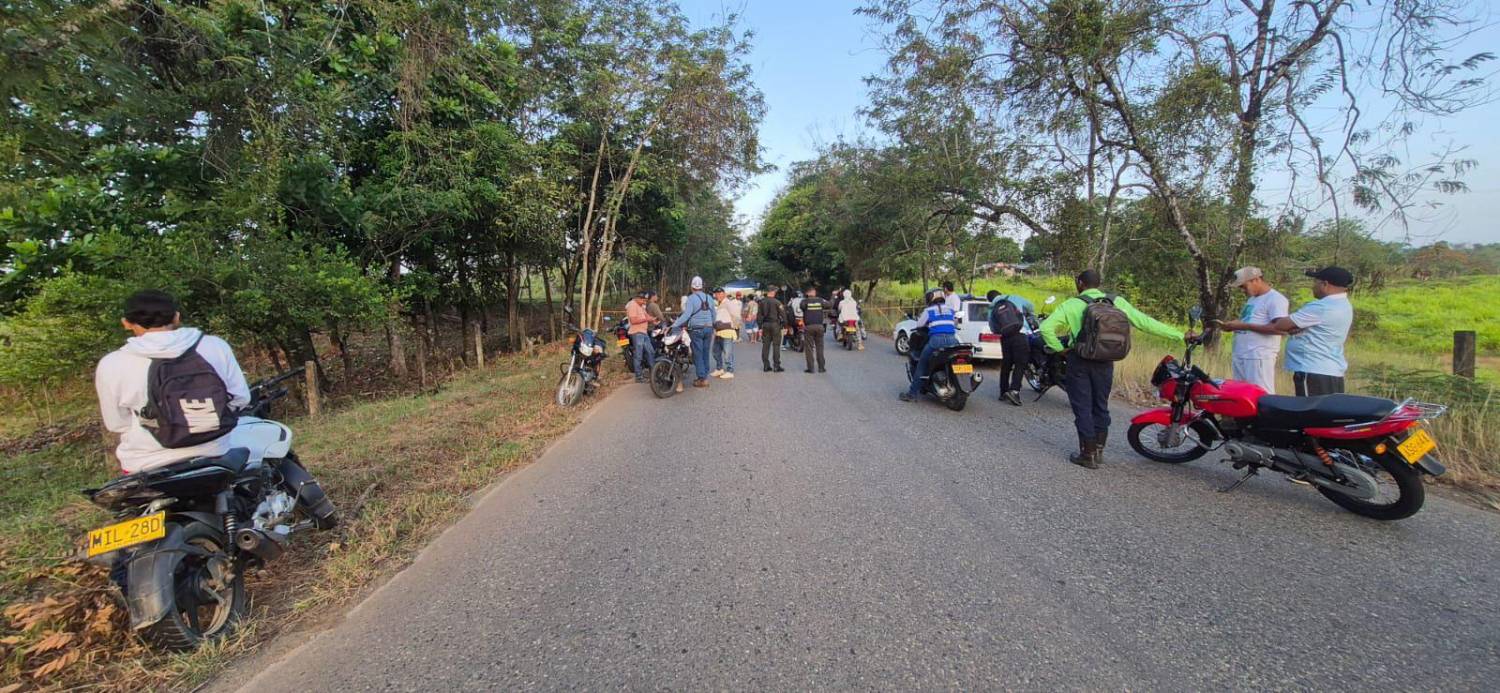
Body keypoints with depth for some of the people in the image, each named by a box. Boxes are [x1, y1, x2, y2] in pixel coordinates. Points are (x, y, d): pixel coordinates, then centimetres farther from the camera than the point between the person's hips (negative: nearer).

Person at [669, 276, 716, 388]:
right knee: (705, 354, 12)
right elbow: (713, 315, 14)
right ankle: (705, 376, 16)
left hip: (696, 329, -5)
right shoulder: (709, 298, 8)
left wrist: (674, 324, -25)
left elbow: (687, 314, -22)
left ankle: (702, 379, -2)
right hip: (708, 328, 5)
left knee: (698, 354, -1)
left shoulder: (691, 298, -10)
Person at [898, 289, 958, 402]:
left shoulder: (929, 311, 10)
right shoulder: (950, 310, 20)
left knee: (921, 364, 4)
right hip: (952, 339, 4)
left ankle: (912, 393, 0)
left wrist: (919, 318, 35)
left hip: (936, 339, -4)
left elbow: (919, 325, 14)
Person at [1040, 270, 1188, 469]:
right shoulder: (1117, 302, 1)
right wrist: (1180, 335, 7)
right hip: (1105, 362, 4)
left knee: (1083, 408, 4)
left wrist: (1059, 348, -7)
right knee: (1101, 406, 17)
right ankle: (1098, 449, 26)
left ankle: (1088, 454, 8)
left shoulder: (1072, 305, -8)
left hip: (1079, 362, -4)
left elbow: (1046, 327, -18)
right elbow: (1145, 322, 1)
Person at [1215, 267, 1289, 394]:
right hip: (1239, 356, 9)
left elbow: (1279, 328, -19)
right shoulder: (1251, 299, 21)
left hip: (1259, 357, -9)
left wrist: (1245, 326, -18)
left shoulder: (1275, 298, -8)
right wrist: (1232, 325, 6)